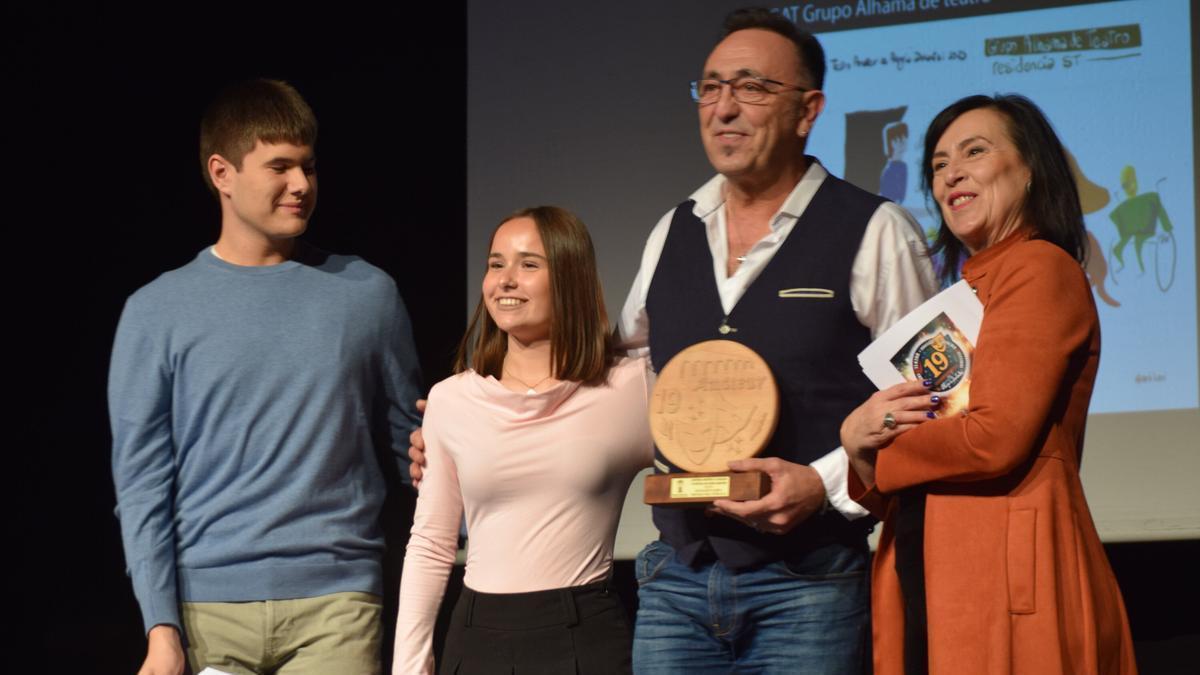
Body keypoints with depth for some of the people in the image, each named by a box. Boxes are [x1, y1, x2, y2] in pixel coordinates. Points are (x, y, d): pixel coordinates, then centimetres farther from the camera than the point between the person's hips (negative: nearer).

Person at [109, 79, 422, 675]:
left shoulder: (366, 295, 8)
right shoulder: (157, 312, 5)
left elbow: (415, 442, 13)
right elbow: (142, 485, 2)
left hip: (336, 603, 0)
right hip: (208, 606, 0)